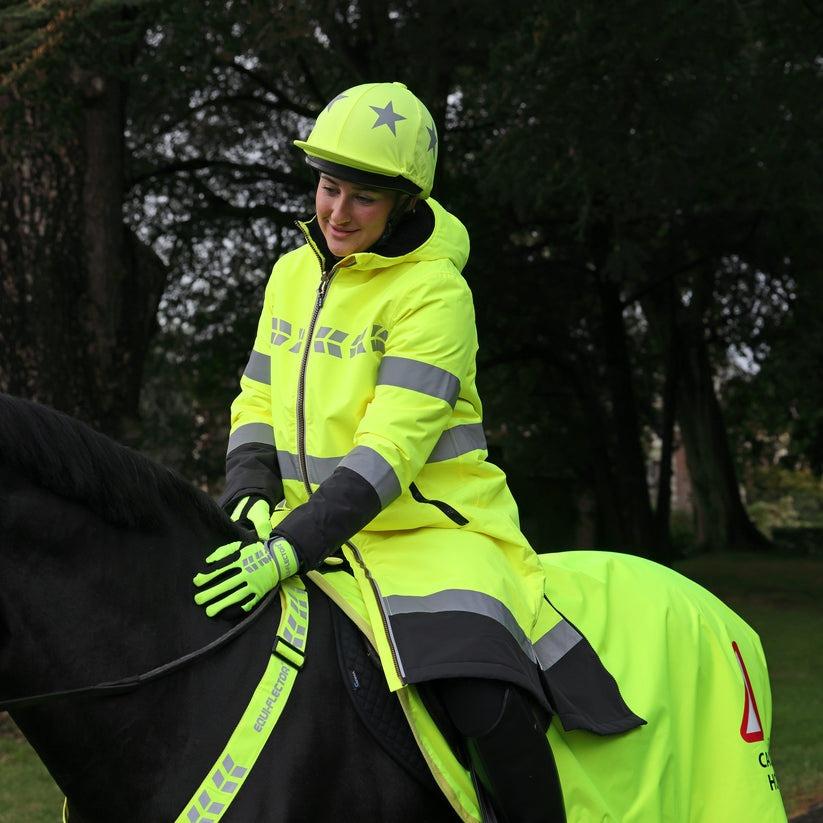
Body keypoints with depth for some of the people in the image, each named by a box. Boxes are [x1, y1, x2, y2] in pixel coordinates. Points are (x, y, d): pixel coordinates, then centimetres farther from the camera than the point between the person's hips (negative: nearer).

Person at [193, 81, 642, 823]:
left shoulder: (434, 291, -14)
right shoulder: (295, 274, 9)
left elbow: (391, 446, -22)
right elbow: (258, 404, 15)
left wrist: (293, 547, -32)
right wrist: (251, 491, -6)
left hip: (428, 531, -7)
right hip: (310, 531, 7)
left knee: (485, 703, -29)